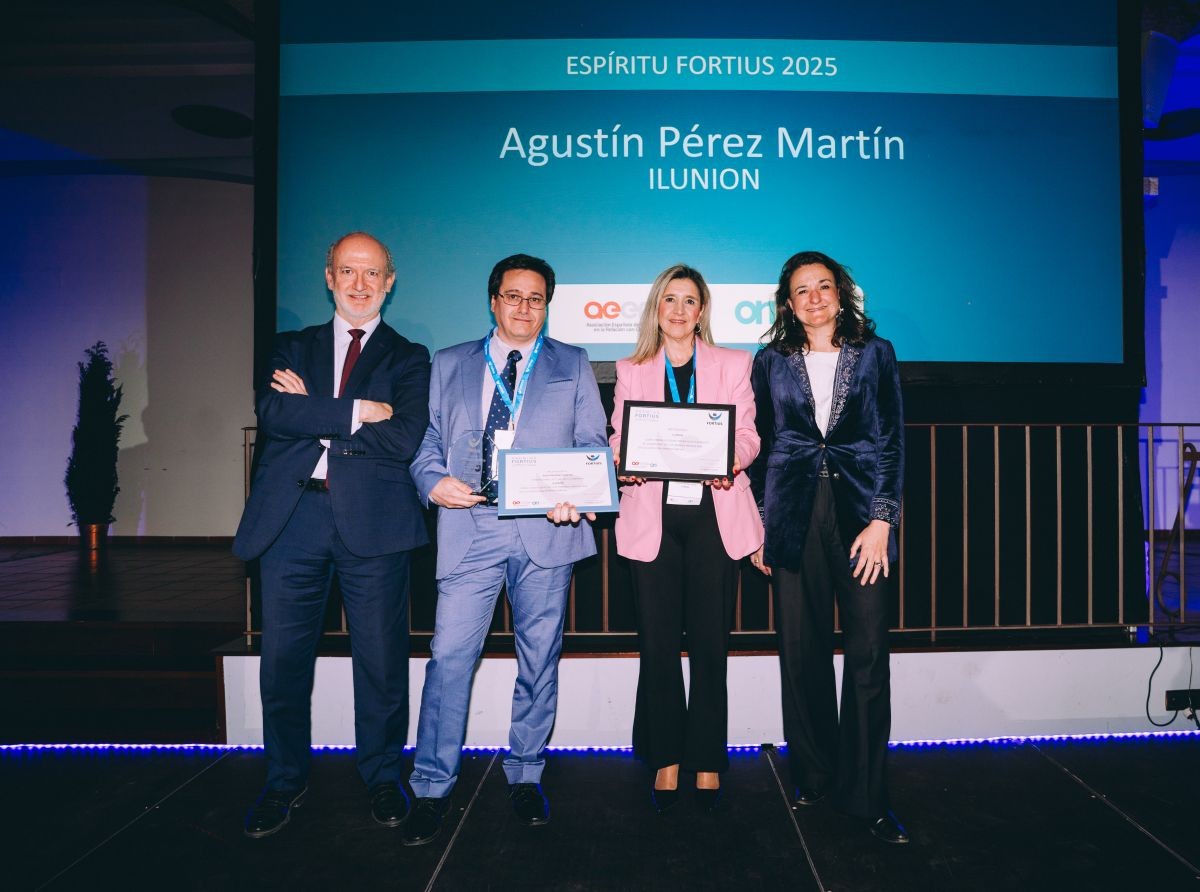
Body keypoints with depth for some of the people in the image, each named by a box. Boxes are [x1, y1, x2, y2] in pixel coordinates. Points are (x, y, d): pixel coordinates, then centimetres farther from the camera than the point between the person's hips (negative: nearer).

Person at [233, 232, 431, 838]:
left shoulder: (408, 358, 9)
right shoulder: (293, 348, 16)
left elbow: (403, 440, -8)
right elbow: (272, 412, -4)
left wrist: (312, 416, -5)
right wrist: (356, 411, -11)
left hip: (372, 519, -2)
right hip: (291, 516, 2)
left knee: (381, 658, 6)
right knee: (282, 657, 7)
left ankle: (382, 776, 26)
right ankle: (285, 781, 28)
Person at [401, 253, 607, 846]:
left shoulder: (573, 366, 13)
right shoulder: (450, 365, 16)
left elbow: (592, 445, 7)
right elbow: (427, 438, 12)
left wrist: (576, 496, -11)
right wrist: (433, 481, -8)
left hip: (546, 527, 0)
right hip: (470, 528, 0)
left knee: (539, 659, 7)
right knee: (449, 656, -5)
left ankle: (525, 777, 24)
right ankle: (432, 787, 9)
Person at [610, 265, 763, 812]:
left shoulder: (733, 365, 12)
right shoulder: (631, 370, 14)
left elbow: (747, 434, 5)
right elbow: (618, 437, 8)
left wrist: (732, 458, -17)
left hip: (712, 513, 0)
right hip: (652, 515, 1)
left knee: (710, 643, 2)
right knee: (657, 643, 2)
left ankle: (707, 761, 15)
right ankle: (666, 760, 16)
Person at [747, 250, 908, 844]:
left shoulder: (875, 354, 9)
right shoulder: (771, 362, 11)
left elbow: (891, 440, 4)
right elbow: (760, 448, 11)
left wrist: (881, 519, -6)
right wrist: (757, 526, 5)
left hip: (859, 511, -1)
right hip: (793, 517, 1)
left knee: (868, 654, -3)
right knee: (801, 653, 5)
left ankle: (865, 794, 9)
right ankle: (813, 774, 22)